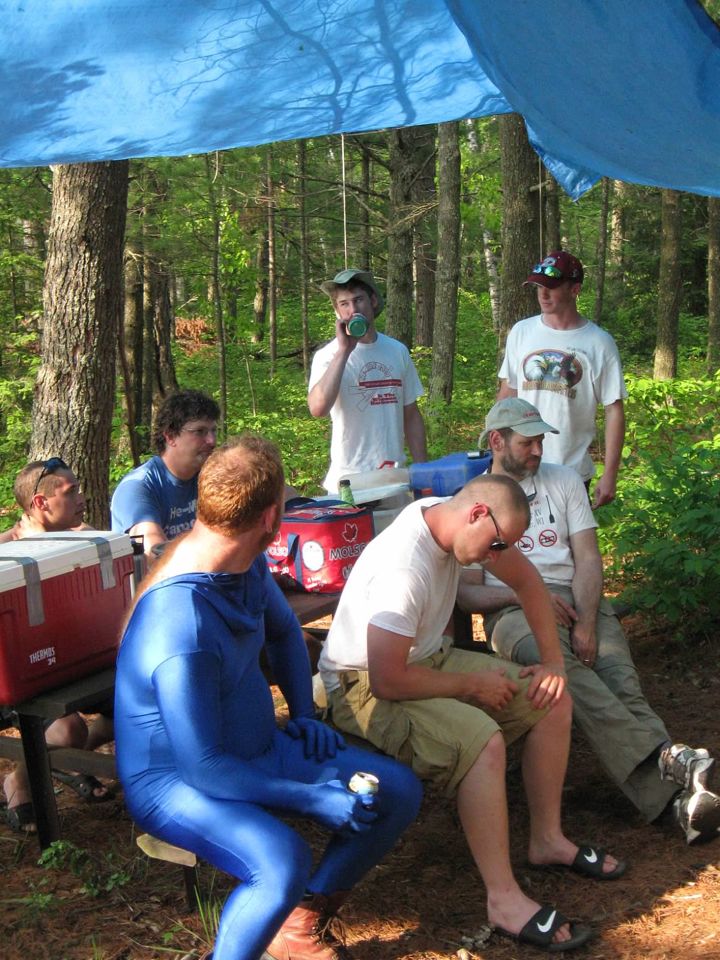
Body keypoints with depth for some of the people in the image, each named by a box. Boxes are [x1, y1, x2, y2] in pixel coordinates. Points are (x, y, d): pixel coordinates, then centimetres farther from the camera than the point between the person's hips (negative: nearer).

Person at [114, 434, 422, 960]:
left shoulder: (246, 564, -5)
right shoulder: (181, 629, -33)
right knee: (283, 860, -38)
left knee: (399, 791, -1)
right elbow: (203, 767, -28)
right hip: (175, 780, -9)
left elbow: (284, 630, 17)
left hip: (257, 749, 9)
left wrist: (305, 715, 6)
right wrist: (311, 797, -22)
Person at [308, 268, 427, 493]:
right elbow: (318, 408, -26)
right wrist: (344, 350, -22)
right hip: (348, 482, -4)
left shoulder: (398, 351, 8)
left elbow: (411, 416, 14)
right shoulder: (328, 356, -6)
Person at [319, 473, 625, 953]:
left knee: (553, 702, 2)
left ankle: (548, 840, 16)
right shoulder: (403, 567, -33)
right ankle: (505, 901, -22)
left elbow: (525, 578, 8)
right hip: (365, 686, -9)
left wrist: (554, 661, 3)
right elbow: (387, 681, -33)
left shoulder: (452, 516, -7)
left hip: (427, 657, 9)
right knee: (483, 740, -33)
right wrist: (472, 686, -19)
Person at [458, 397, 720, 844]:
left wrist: (587, 623, -10)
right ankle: (665, 758, -52)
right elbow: (466, 593, 5)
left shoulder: (564, 480, 19)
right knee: (564, 670, -36)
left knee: (620, 678, -28)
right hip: (513, 610, -2)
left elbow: (588, 560, 8)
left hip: (578, 599, 3)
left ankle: (677, 793, -47)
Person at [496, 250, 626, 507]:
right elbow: (507, 394, 9)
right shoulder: (521, 332, 3)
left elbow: (614, 410, -4)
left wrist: (610, 474, -8)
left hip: (572, 473, -2)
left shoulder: (599, 343, -6)